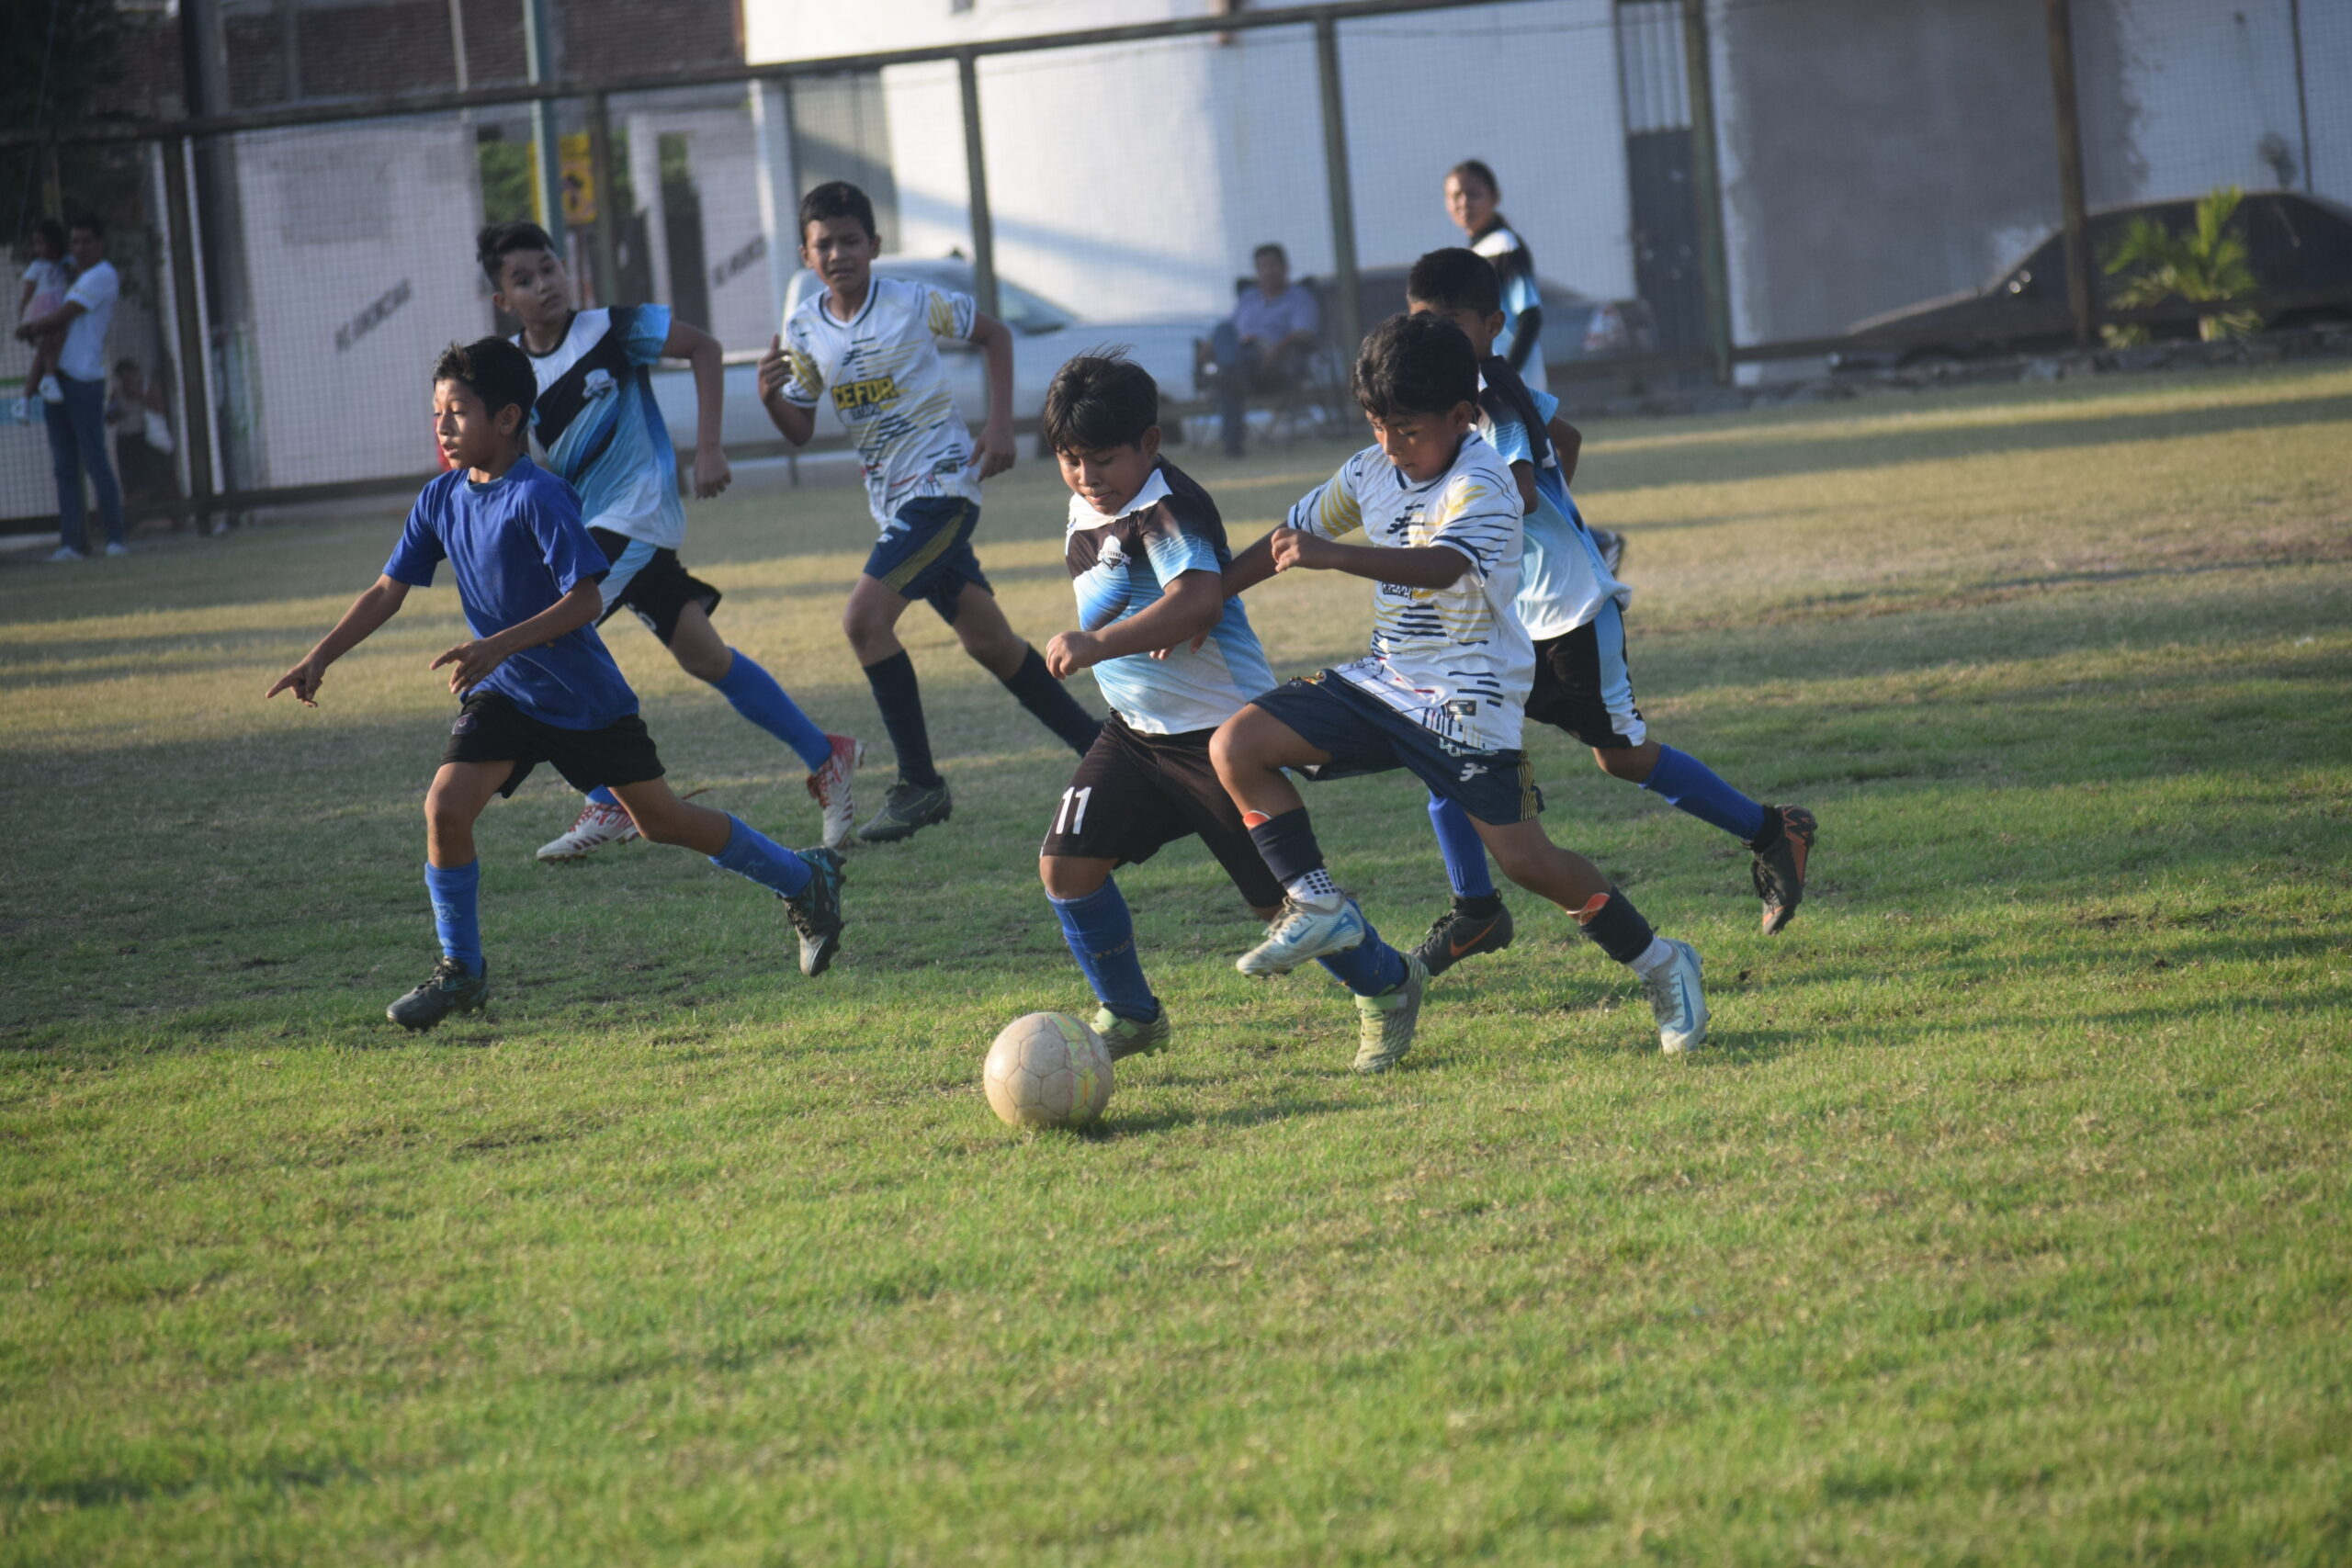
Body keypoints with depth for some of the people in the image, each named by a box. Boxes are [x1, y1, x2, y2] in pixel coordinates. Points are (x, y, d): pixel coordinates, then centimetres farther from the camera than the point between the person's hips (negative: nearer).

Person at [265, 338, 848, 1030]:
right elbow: (387, 590, 5)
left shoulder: (539, 498, -22)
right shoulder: (442, 498, -1)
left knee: (662, 820, 5)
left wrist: (499, 646, -34)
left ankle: (805, 879, 26)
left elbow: (585, 598, -25)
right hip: (502, 694, 5)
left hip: (585, 695, -5)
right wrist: (320, 658, -5)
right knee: (446, 804, -15)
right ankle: (460, 971, 0)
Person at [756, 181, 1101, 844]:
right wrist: (771, 398, -11)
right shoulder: (803, 331, 3)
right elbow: (801, 431, 10)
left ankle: (919, 784, -15)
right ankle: (1098, 745, 25)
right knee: (986, 639, 10)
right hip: (891, 500, 6)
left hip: (942, 483, -6)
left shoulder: (915, 304, -11)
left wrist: (1000, 424, -3)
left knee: (865, 615, -21)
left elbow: (994, 334, 5)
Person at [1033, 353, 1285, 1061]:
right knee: (1066, 865, -3)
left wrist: (1098, 644, -49)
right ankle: (1131, 1017, 15)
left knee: (1280, 896, -4)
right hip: (1136, 729, 8)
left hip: (1220, 727, -8)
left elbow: (1199, 600, -40)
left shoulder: (1168, 509, -22)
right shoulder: (1085, 508, 6)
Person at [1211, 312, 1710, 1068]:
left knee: (1522, 856, -11)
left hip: (1466, 697, -7)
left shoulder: (1480, 487, -20)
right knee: (1236, 745, -7)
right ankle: (1319, 907, -2)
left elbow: (1442, 564, -40)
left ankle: (1658, 963, 10)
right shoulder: (1371, 472, 3)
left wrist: (1331, 556, -54)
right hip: (1384, 683, 7)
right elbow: (1295, 532, 18)